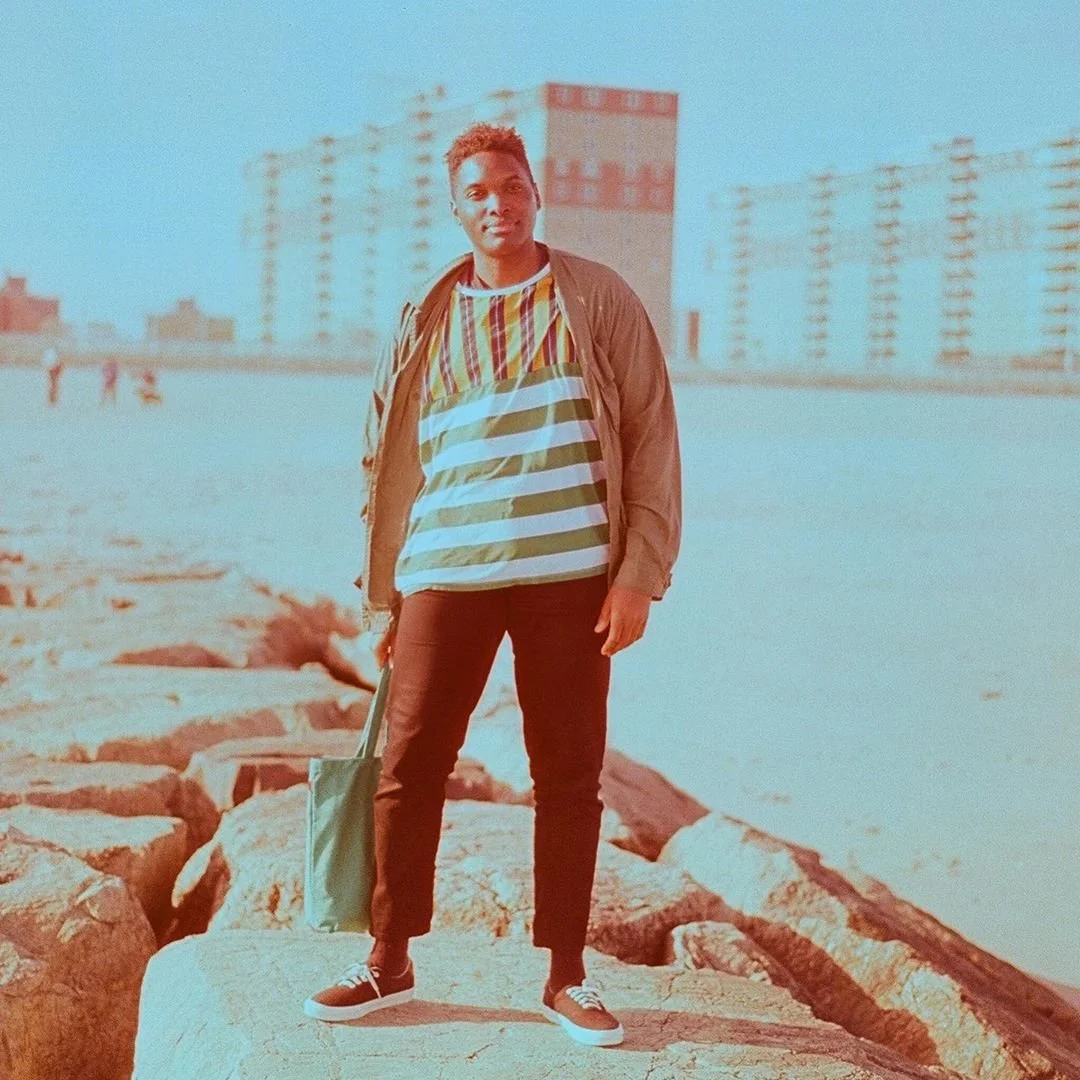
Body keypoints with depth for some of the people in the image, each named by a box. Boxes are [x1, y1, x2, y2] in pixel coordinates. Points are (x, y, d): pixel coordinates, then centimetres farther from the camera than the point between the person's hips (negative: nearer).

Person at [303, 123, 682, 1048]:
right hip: (445, 575, 2)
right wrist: (380, 599, 11)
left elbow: (652, 438, 1)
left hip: (570, 575, -1)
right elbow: (388, 464, 14)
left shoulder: (599, 301, 4)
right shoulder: (425, 322, 11)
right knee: (410, 765, 1)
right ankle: (389, 963, 16)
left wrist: (641, 572, -7)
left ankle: (566, 977, 15)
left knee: (570, 776, 3)